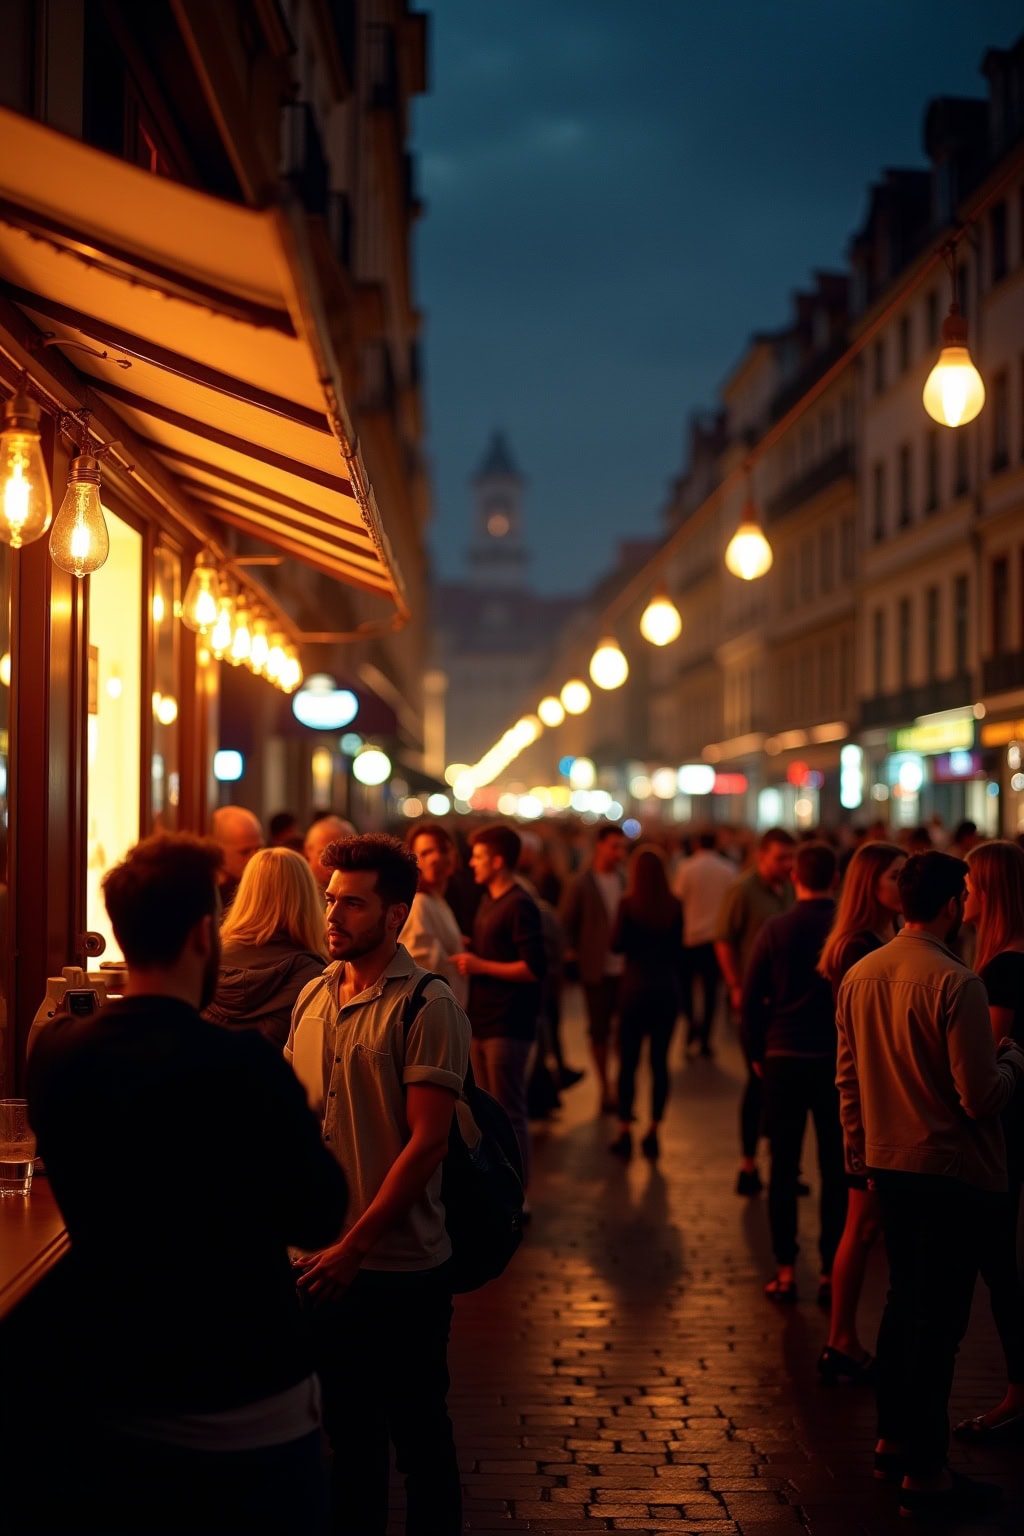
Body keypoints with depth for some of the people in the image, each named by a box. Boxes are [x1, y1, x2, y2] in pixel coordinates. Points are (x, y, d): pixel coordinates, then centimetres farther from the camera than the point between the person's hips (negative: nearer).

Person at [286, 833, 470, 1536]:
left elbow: (427, 1141, -17)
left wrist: (356, 1245, -19)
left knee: (417, 1429, 7)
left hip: (400, 1262, -6)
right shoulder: (315, 997, 7)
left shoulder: (428, 1006, -12)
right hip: (323, 1258, 6)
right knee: (347, 1424, 17)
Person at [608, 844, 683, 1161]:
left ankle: (625, 1133, 5)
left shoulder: (629, 904, -10)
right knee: (660, 1061, 8)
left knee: (628, 1062, 4)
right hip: (667, 989, 3)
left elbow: (617, 945, -7)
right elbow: (679, 948, 6)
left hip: (636, 988, -3)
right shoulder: (675, 906, -1)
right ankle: (653, 1132, 8)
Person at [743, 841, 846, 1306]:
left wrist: (757, 1053, 9)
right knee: (835, 1169, 6)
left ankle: (785, 1271, 7)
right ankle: (830, 1272, 7)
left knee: (784, 1166, 7)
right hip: (838, 1059, 0)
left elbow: (751, 998, -3)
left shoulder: (776, 929, -4)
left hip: (783, 1058, 0)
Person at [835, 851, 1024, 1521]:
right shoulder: (956, 984, -20)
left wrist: (859, 1151, 22)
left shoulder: (860, 975, 4)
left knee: (905, 1301, 21)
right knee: (938, 1316, -1)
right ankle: (925, 1471, 5)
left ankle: (893, 1438, 31)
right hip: (952, 1170, -8)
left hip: (890, 1164, 8)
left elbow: (848, 1078, 12)